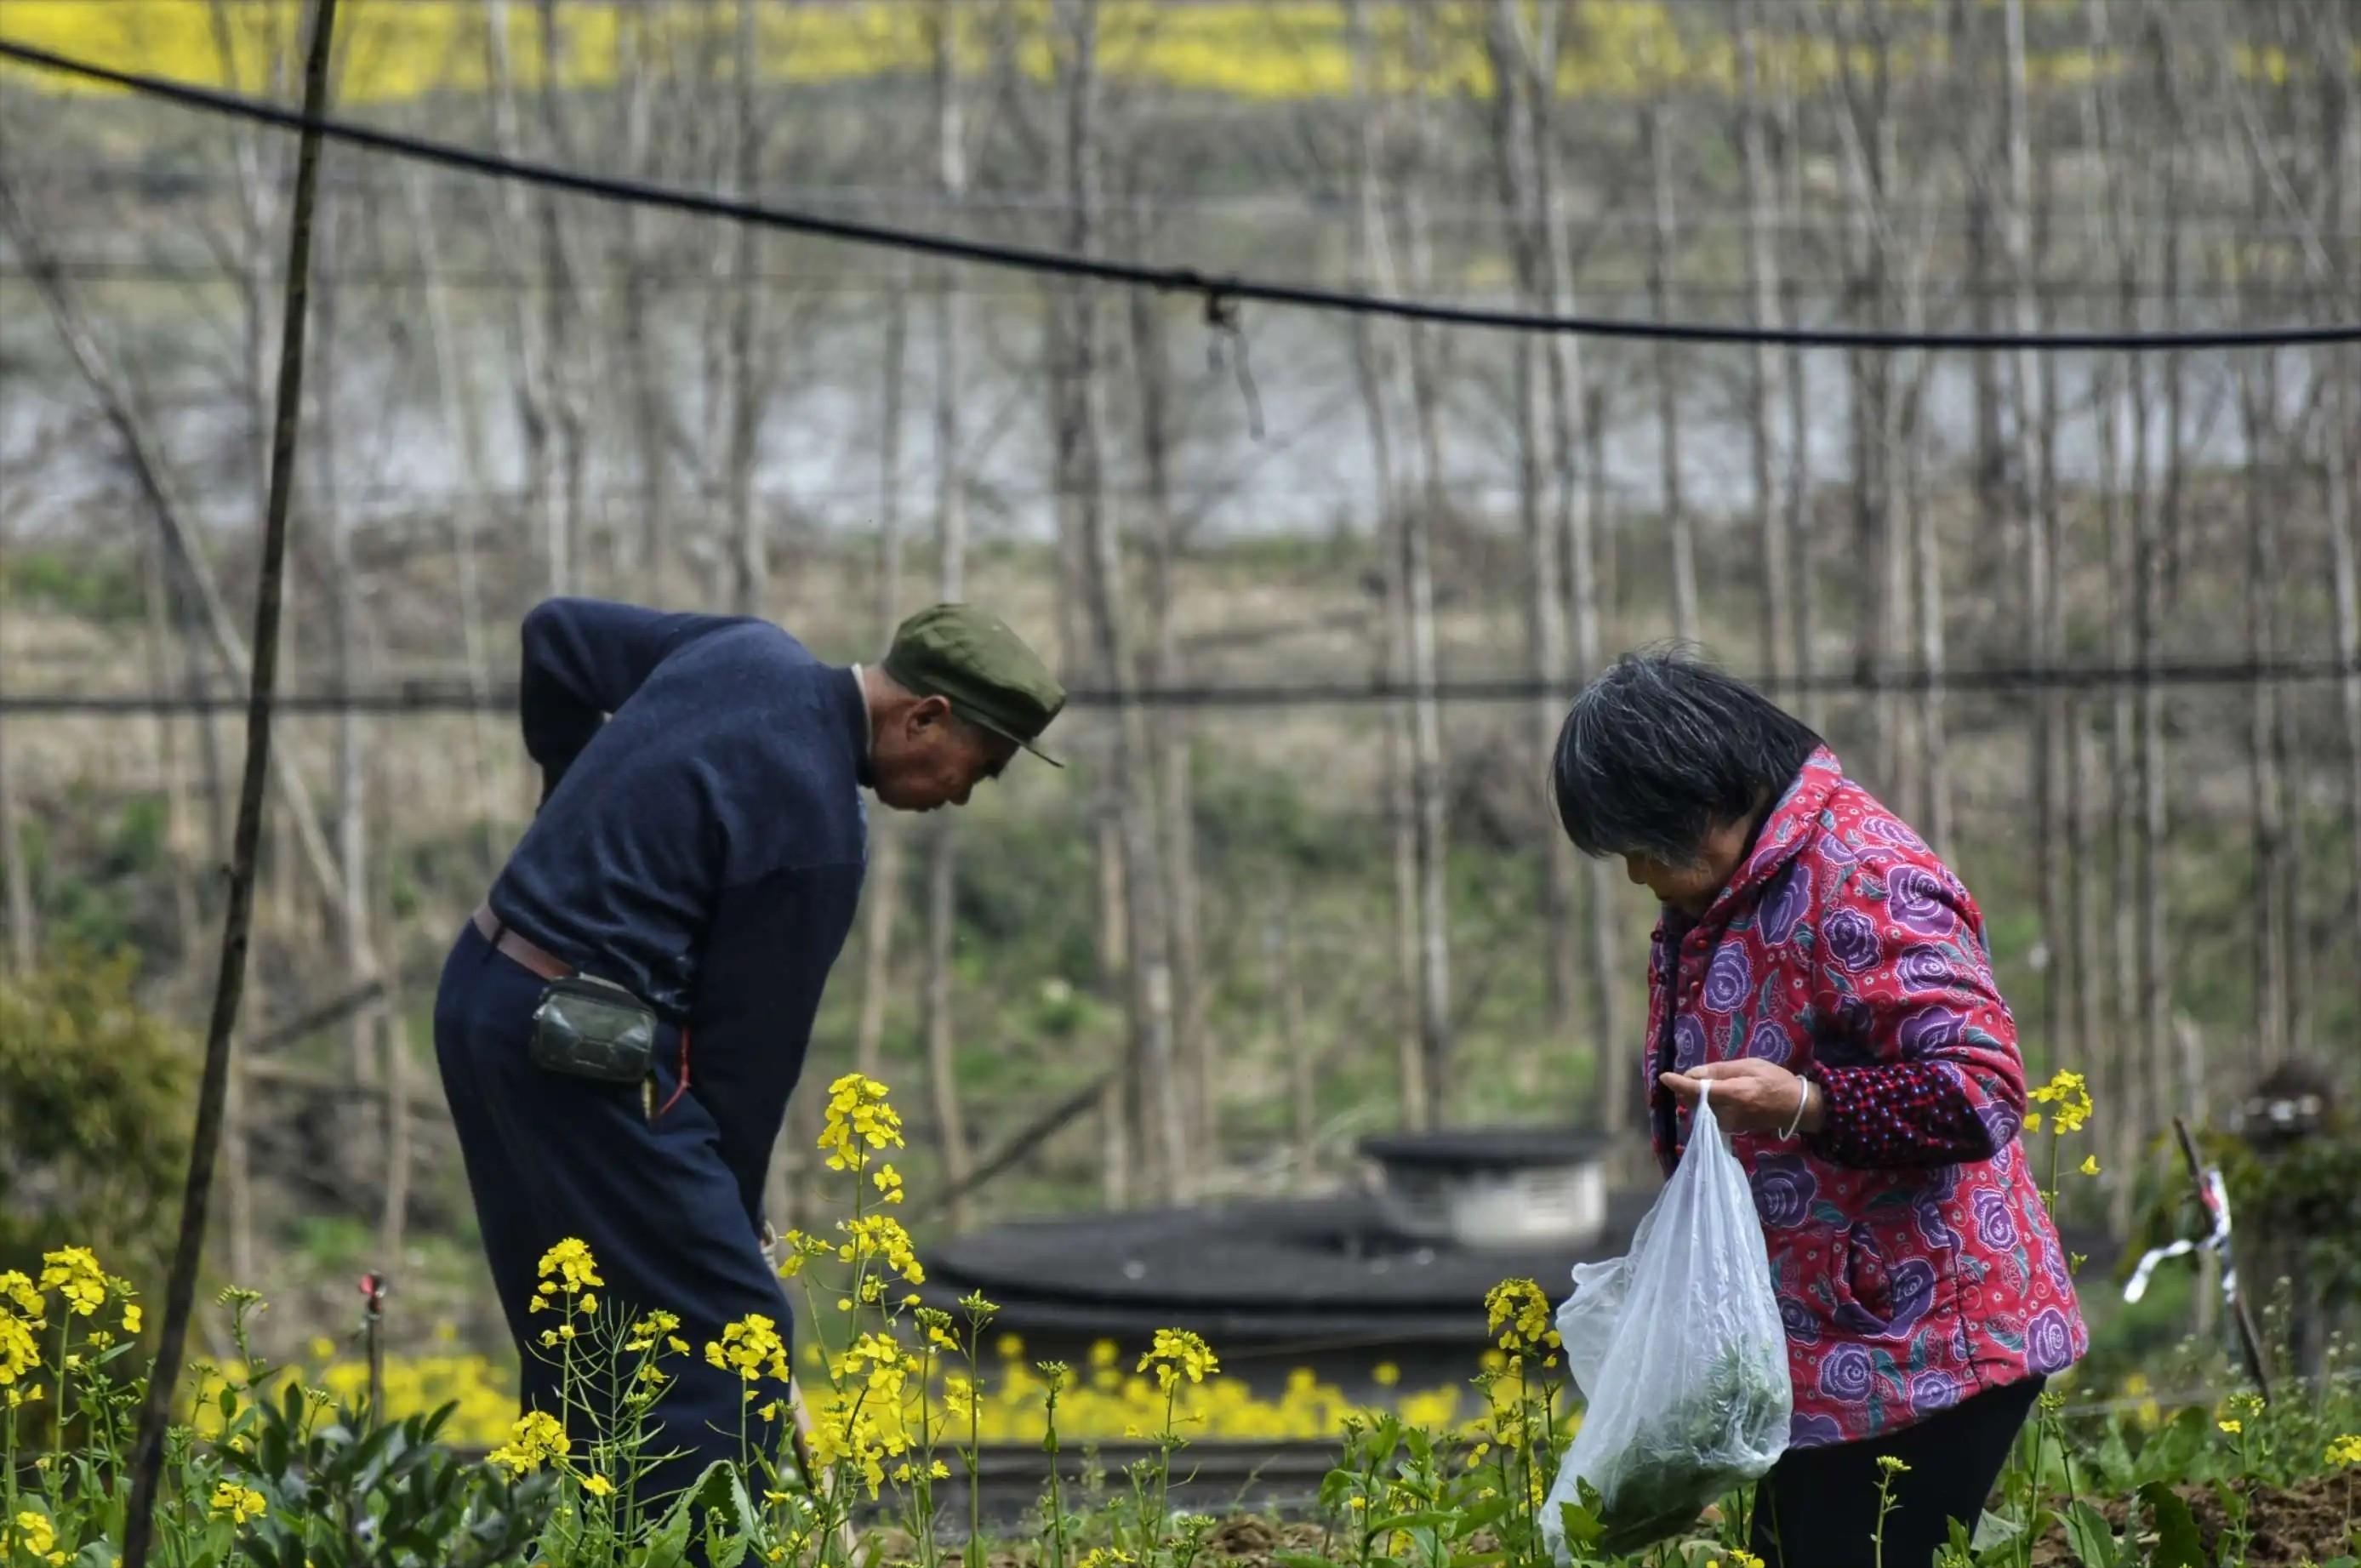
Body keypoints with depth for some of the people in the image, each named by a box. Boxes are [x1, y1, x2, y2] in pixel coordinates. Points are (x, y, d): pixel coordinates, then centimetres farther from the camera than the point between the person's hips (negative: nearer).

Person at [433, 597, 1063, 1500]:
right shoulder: (814, 822, -16)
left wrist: (582, 805, 25)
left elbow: (556, 633, 19)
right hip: (586, 1051, -10)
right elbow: (756, 1033, -9)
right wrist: (733, 1214, 3)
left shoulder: (752, 651, 7)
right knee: (725, 1332, -6)